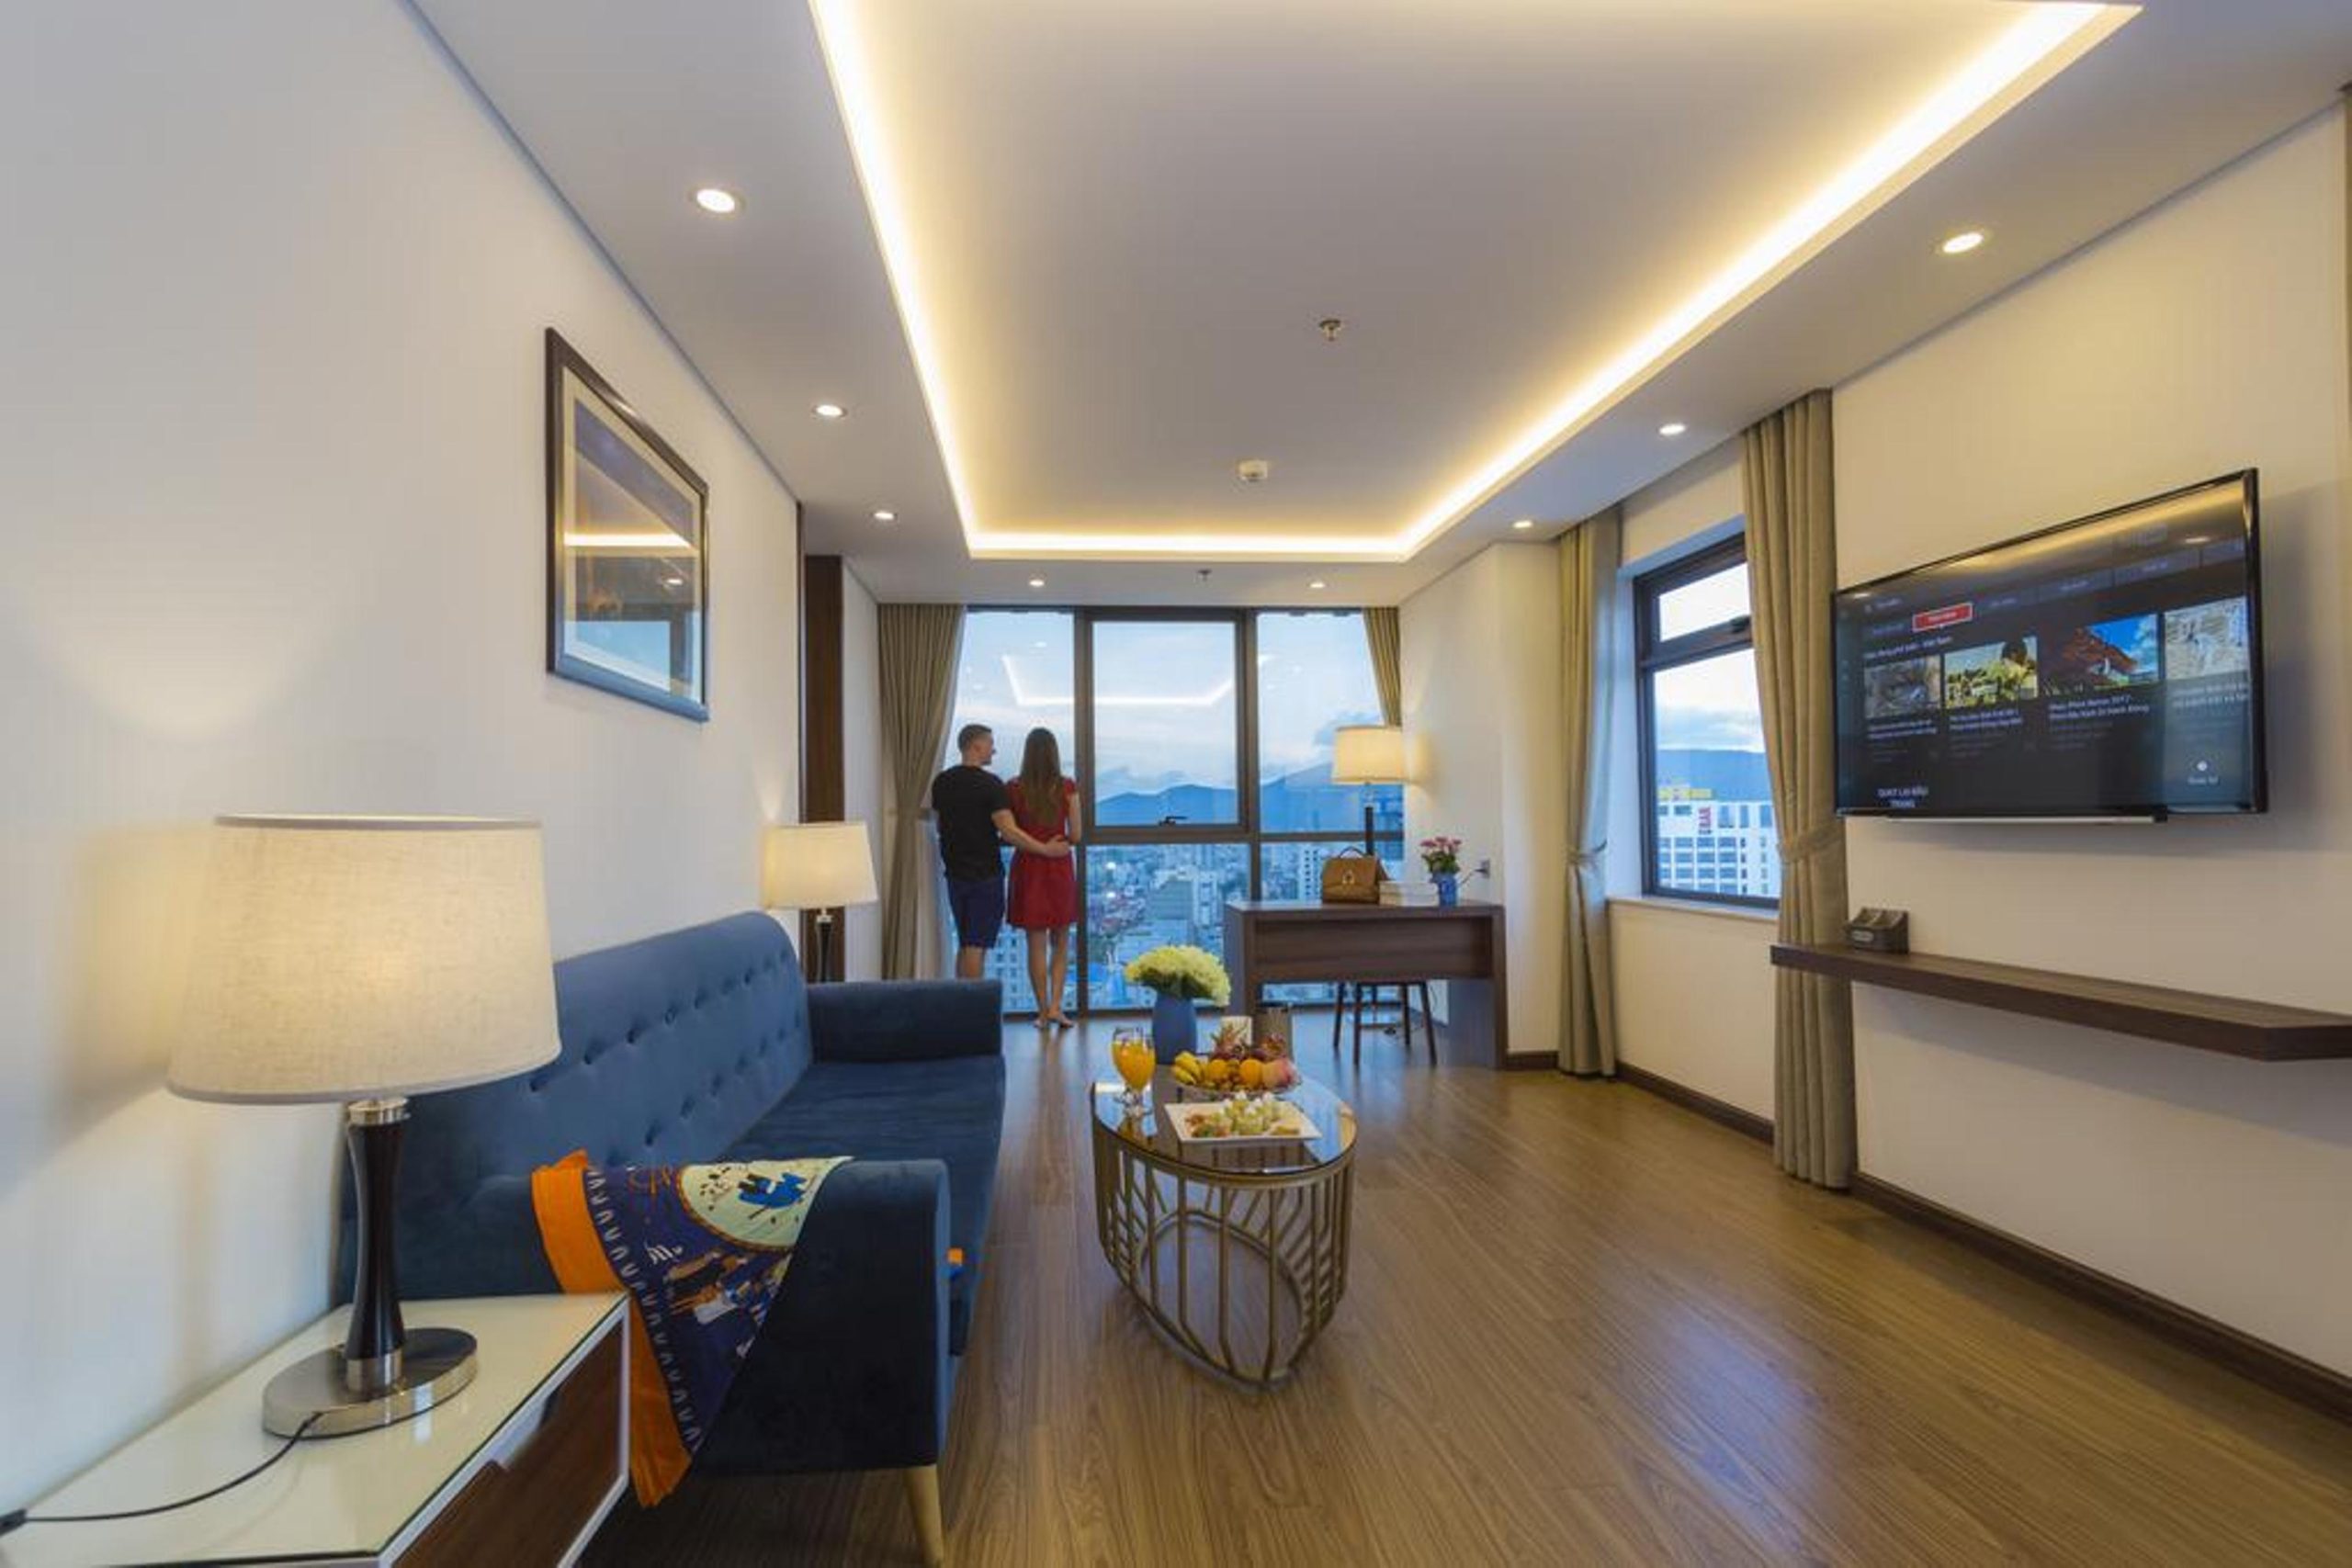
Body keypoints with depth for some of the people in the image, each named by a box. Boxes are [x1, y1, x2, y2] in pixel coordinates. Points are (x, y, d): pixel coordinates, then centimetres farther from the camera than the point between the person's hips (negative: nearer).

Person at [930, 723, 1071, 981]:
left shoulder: (941, 782, 7)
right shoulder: (990, 784, -15)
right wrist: (1046, 849, -13)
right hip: (985, 874, -7)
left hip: (955, 873, 7)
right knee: (976, 945, -2)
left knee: (964, 943, 17)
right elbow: (1009, 831, -20)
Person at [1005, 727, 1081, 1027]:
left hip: (1027, 867, 0)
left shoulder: (1015, 788, -6)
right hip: (1059, 868, 0)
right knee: (1060, 943, 14)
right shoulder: (1067, 788, -6)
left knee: (1036, 944, 7)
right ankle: (1055, 1006, 7)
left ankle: (1043, 1011, 12)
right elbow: (1075, 836, -4)